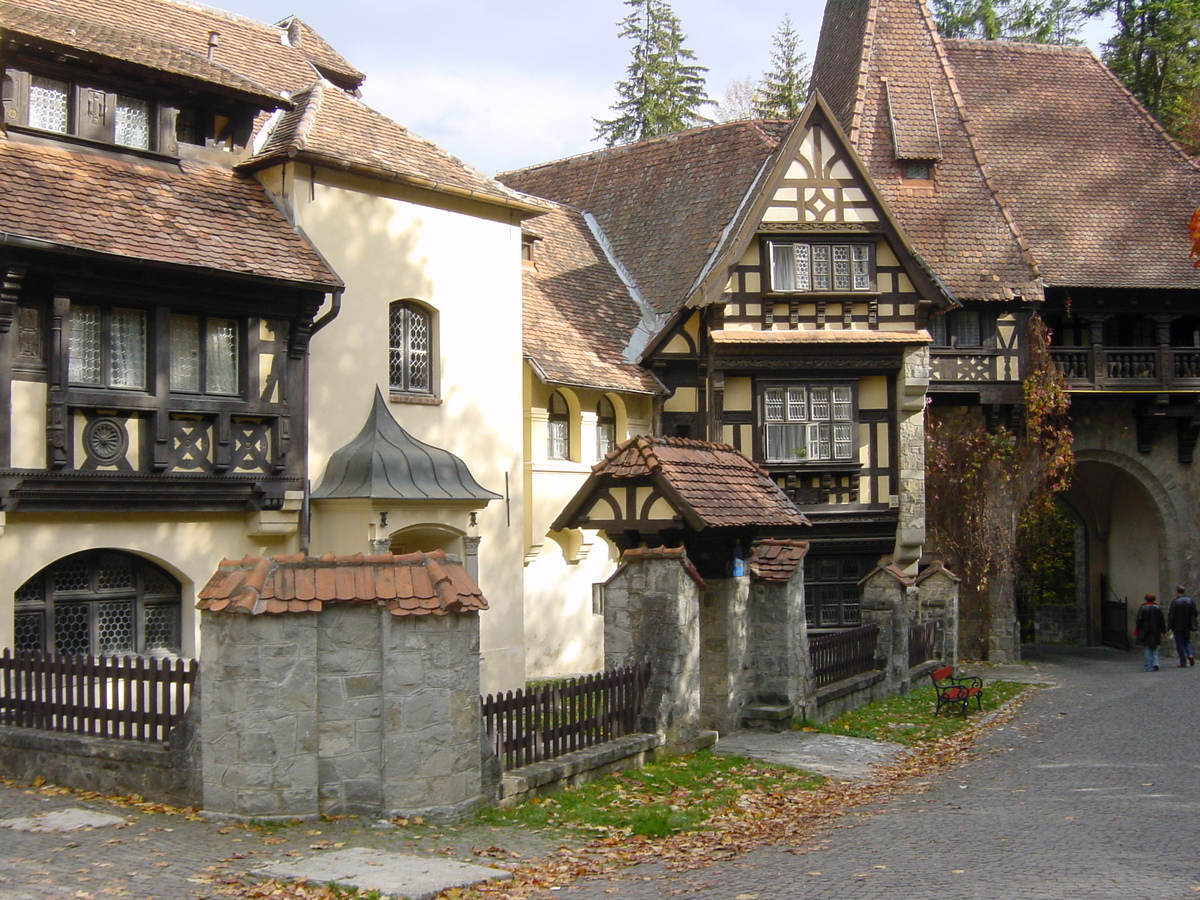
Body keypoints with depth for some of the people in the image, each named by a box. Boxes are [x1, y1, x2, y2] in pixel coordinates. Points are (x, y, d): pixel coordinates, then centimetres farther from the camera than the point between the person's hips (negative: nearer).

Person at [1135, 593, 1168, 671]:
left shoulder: (1142, 608, -6)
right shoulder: (1158, 608, 0)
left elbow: (1139, 620, -7)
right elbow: (1162, 621, 2)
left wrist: (1136, 630, 0)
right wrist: (1164, 630, 10)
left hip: (1144, 632, -2)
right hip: (1155, 632, 2)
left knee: (1146, 649, 3)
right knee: (1154, 649, 15)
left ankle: (1149, 667, -1)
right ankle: (1155, 663, -2)